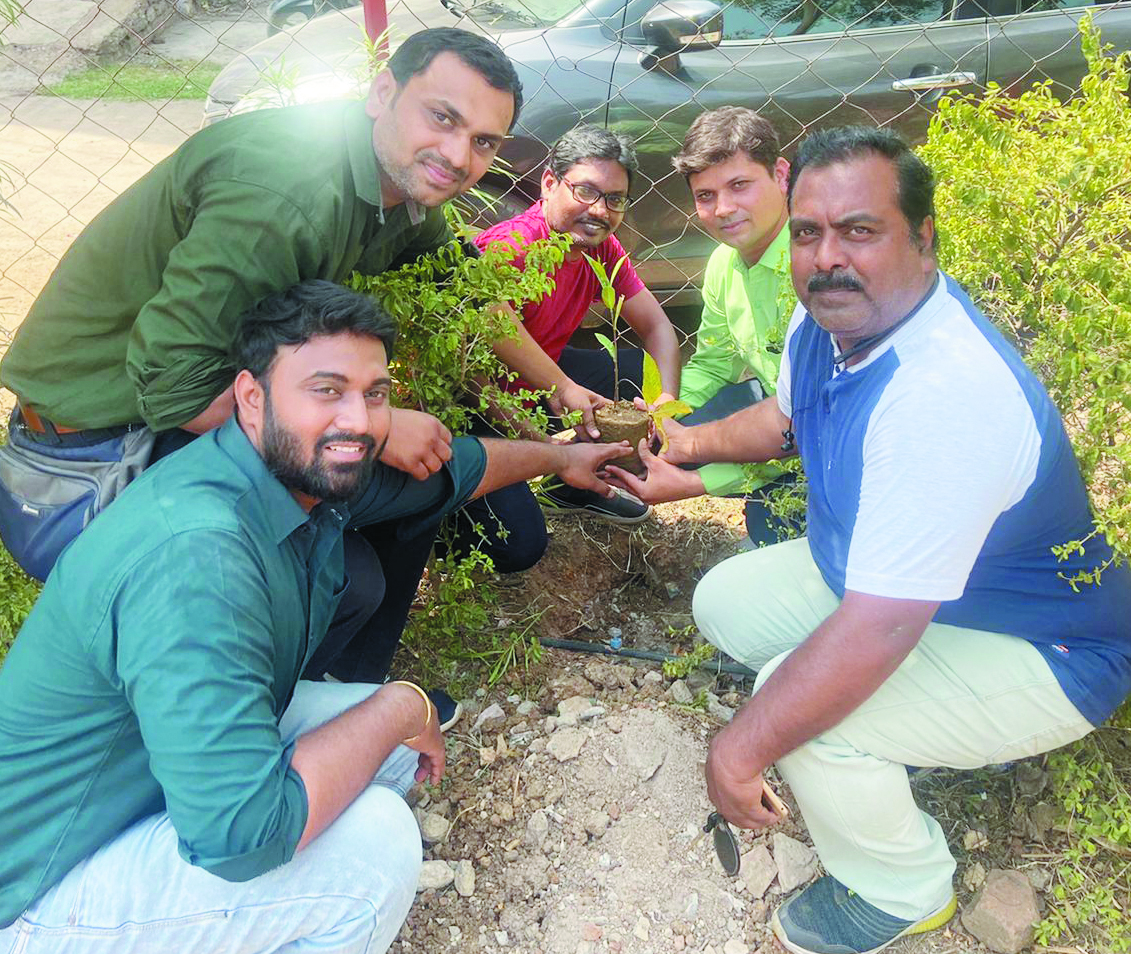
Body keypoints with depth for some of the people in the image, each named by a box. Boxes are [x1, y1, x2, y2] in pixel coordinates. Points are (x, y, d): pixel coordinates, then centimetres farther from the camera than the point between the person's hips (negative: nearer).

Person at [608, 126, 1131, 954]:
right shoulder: (825, 320, -9)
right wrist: (693, 442, 1)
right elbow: (786, 417, 16)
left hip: (1040, 655, -9)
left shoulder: (950, 394, -38)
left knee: (795, 711, -29)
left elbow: (879, 630, -38)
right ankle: (915, 732, 18)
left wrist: (743, 751, -28)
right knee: (725, 602, 8)